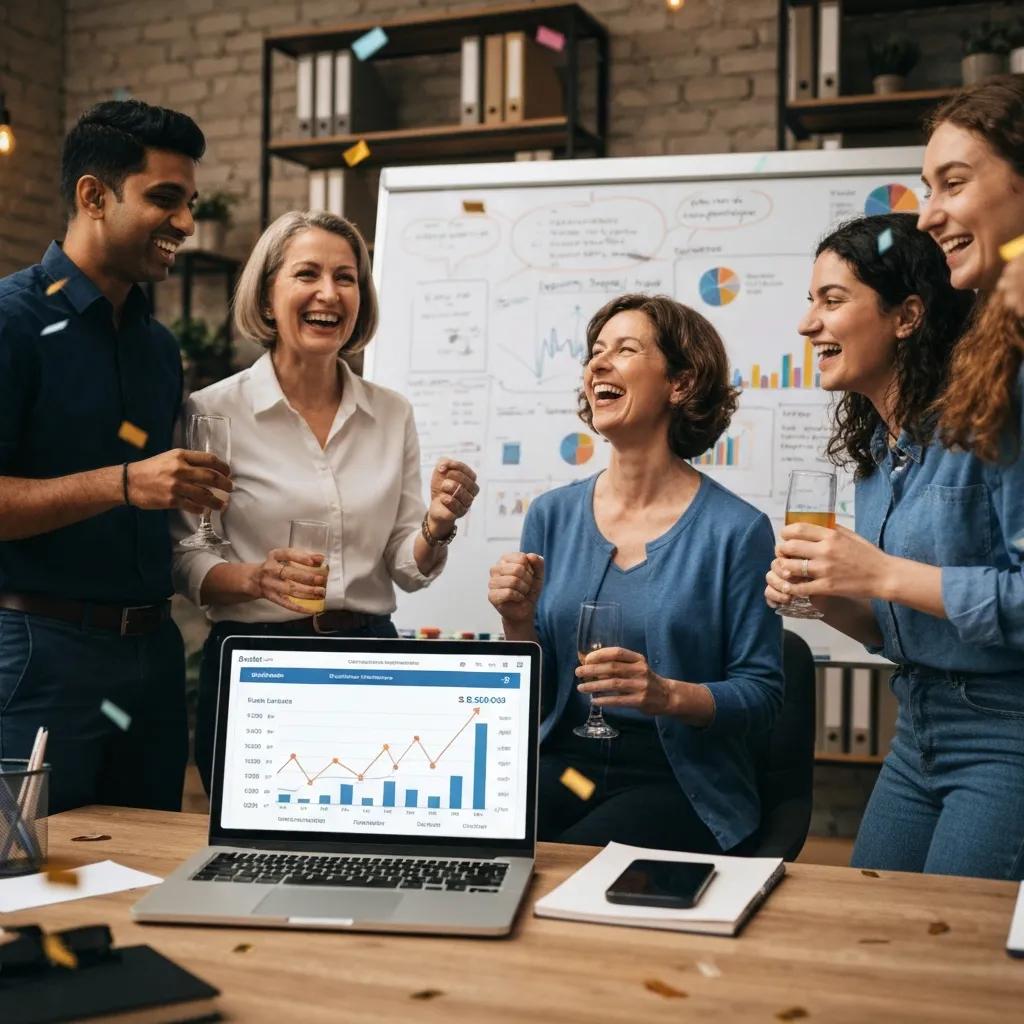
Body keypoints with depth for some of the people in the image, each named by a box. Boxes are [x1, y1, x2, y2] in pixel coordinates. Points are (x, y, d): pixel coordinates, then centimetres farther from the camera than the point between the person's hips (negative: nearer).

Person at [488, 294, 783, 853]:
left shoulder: (736, 530, -7)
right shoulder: (552, 514, 7)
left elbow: (761, 694, -4)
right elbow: (531, 694, 10)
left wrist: (669, 695, -22)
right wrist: (518, 624, -10)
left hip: (682, 784, -3)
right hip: (563, 762, 4)